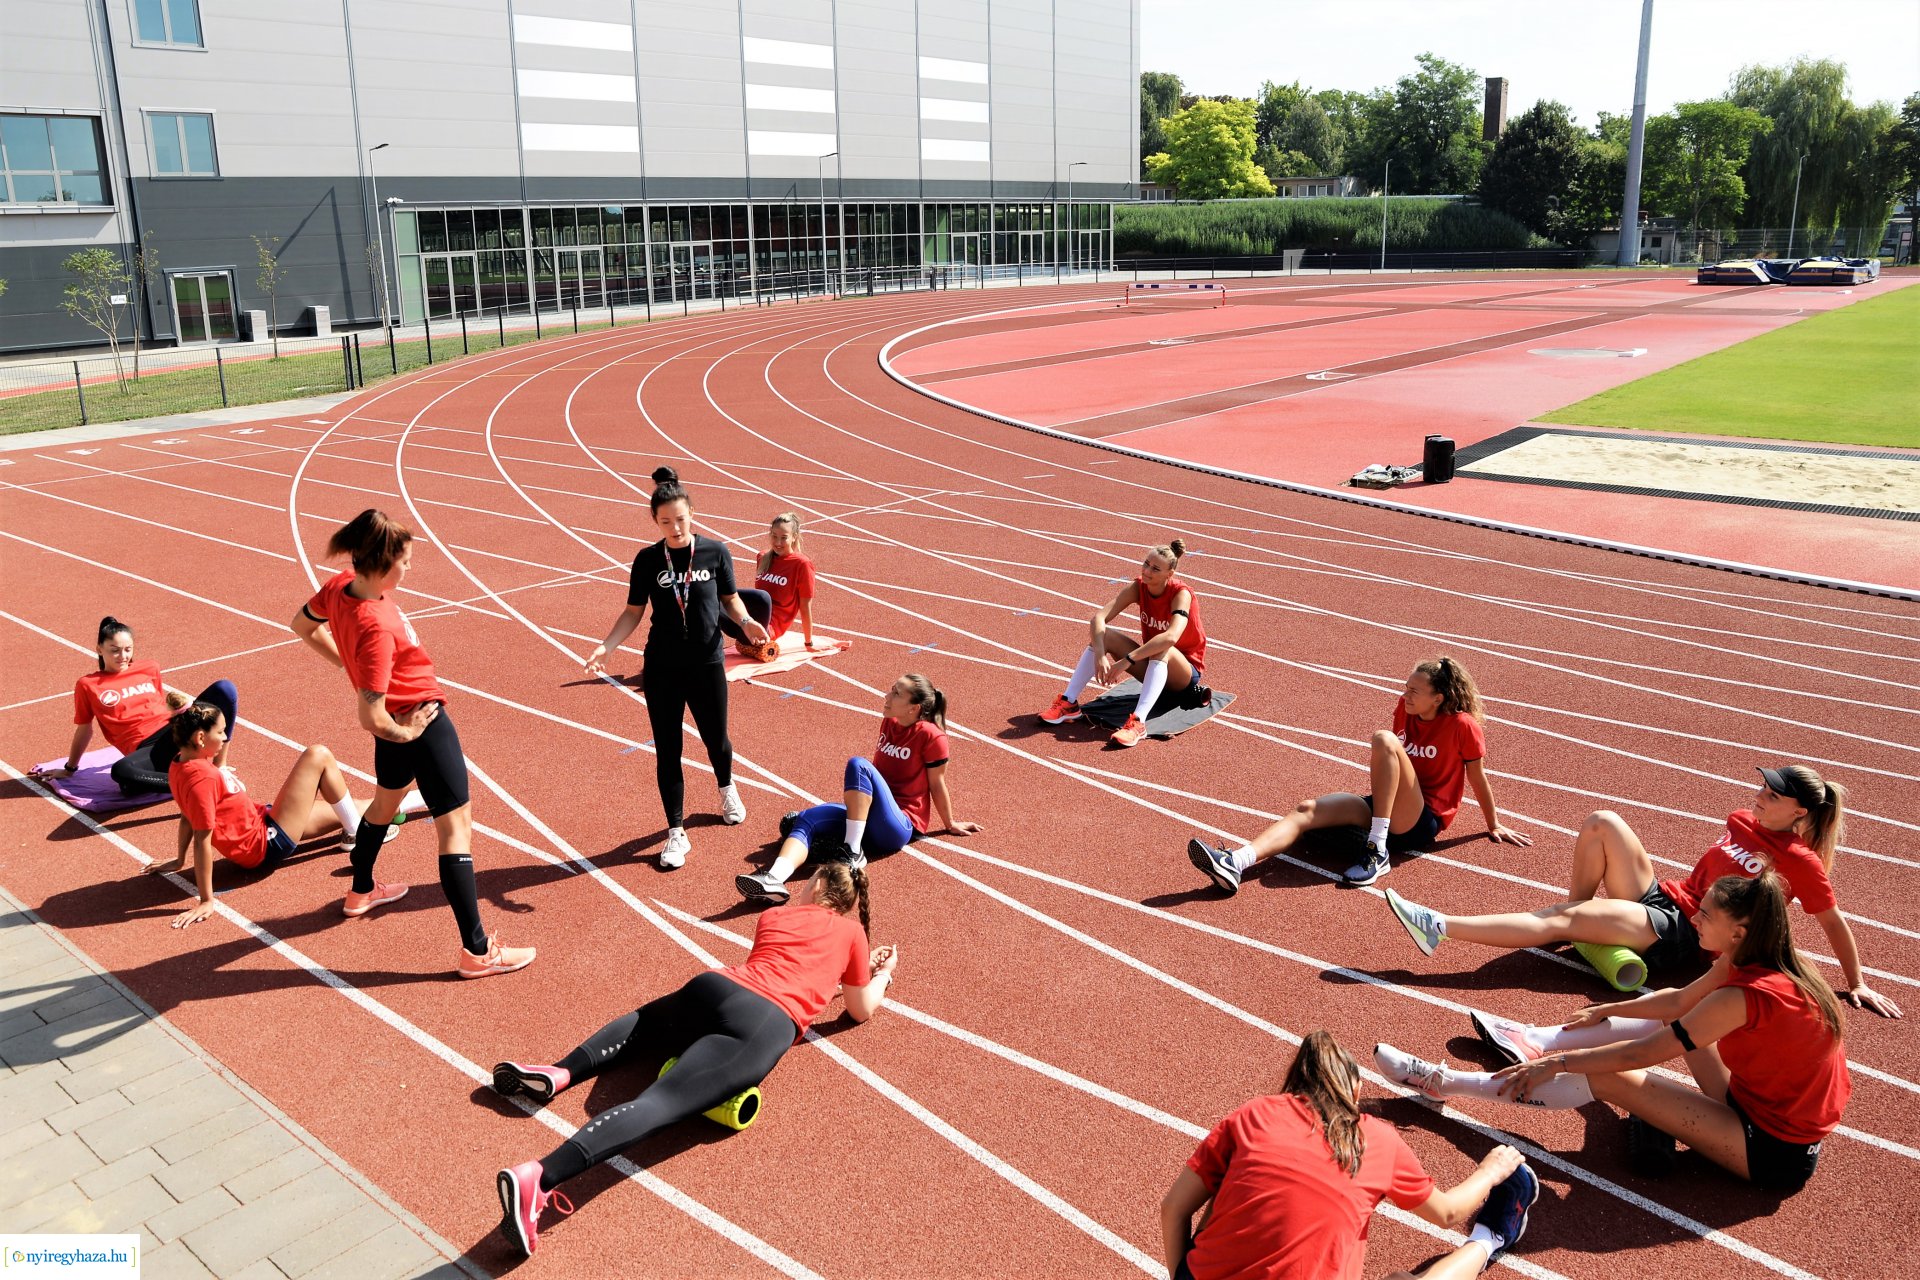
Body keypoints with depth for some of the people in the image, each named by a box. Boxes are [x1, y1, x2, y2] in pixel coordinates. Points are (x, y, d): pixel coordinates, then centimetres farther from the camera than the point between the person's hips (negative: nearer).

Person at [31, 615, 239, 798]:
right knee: (120, 771, -41)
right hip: (145, 749, -3)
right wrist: (69, 768, 23)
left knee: (224, 688, -20)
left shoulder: (150, 670, 17)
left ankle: (219, 765, -16)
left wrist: (179, 703, 12)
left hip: (176, 731, 3)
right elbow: (84, 730, 18)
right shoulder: (87, 685, 9)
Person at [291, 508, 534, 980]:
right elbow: (371, 717, -34)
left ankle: (361, 892, 57)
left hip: (400, 716, 10)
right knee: (456, 826, -3)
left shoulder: (339, 586, -9)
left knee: (387, 800, 33)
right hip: (421, 721, -10)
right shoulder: (377, 628, -33)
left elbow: (302, 625, 14)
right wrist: (404, 732, -15)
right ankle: (477, 950, 1)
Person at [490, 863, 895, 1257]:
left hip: (714, 987, 4)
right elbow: (862, 1010, 31)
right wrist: (882, 974, 51)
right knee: (660, 1102, -21)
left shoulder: (772, 916, 29)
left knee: (641, 1023, 35)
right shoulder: (851, 932, 20)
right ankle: (539, 1176, -43)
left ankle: (558, 1072, 9)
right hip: (769, 1028, -4)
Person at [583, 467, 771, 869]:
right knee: (667, 750, 3)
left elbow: (730, 599, 6)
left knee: (715, 738, 14)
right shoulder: (648, 560, -3)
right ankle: (676, 834, 14)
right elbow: (633, 612, 3)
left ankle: (727, 788, 49)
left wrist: (745, 622, -14)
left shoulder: (716, 552, -4)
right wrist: (605, 646, -10)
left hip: (707, 664, 0)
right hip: (661, 668, 0)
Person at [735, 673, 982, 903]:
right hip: (871, 818, 8)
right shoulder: (889, 722, 11)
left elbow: (937, 784, -2)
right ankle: (774, 880, -44)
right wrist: (853, 798, 29)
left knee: (858, 764, -29)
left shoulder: (931, 736, -12)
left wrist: (950, 824, 6)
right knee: (806, 819, -18)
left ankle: (852, 852, -27)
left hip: (902, 826, -7)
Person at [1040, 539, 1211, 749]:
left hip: (1185, 671, -5)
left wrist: (1127, 660, -44)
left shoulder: (1181, 594, -23)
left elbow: (1171, 637, -42)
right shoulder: (1138, 587, -9)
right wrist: (1100, 654, -37)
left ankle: (1137, 723, -51)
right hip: (1151, 668, 5)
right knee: (1102, 635, -16)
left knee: (1163, 649, -39)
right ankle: (1068, 704, -19)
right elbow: (1099, 617, -20)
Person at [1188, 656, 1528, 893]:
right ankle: (1235, 864, -42)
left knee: (1384, 738, -30)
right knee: (1308, 809, -18)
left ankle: (1378, 851, -31)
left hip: (1421, 824, -7)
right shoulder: (1404, 710, 7)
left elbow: (1478, 779, 0)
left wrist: (1494, 827, 11)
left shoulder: (1462, 725, -10)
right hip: (1387, 810, 7)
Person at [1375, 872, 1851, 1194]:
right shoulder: (1755, 962, -4)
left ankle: (1446, 1084, -5)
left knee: (1608, 1077, -12)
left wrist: (1556, 1063, -13)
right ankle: (1534, 1041, 24)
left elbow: (1639, 1055, -23)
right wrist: (1604, 1012, 20)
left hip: (1773, 1154, -8)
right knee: (1670, 1014, 14)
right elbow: (1678, 1001, 13)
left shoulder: (1745, 996, -29)